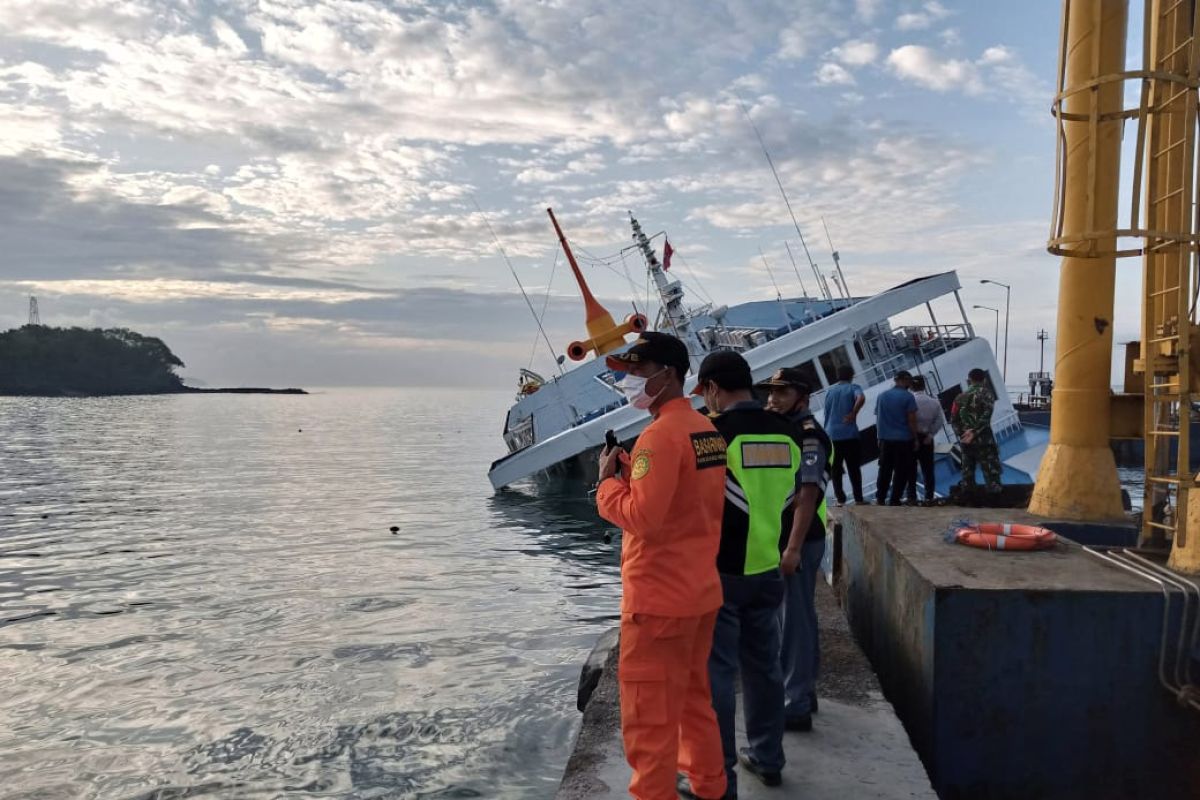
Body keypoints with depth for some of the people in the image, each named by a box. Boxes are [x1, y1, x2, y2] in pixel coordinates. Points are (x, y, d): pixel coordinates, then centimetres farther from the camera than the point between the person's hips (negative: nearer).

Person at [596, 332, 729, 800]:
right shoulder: (707, 429, 9)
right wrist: (632, 472, 8)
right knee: (694, 698, 22)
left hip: (659, 597, -9)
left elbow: (642, 517, -25)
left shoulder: (661, 434, -19)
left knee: (649, 714, 2)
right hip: (701, 590, 9)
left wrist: (609, 479, -9)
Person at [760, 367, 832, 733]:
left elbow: (808, 496, -24)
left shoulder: (808, 436, -17)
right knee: (797, 619, 18)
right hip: (781, 538, 10)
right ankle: (801, 692, 31)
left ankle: (796, 706, 5)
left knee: (794, 621, -3)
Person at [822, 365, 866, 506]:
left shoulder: (829, 391, 12)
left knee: (836, 469, 8)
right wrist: (853, 414, -14)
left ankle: (840, 499, 5)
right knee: (854, 469, 5)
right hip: (850, 434, -3)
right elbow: (861, 398, -24)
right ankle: (858, 499, 5)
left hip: (832, 435, 3)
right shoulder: (853, 387, 0)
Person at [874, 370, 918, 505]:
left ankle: (880, 498, 12)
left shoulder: (881, 396, 8)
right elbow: (912, 420, -9)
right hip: (903, 439, -4)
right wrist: (915, 439, -2)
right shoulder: (908, 396, -7)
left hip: (885, 439, 5)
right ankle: (894, 500, 2)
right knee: (901, 471, 3)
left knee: (885, 469, 13)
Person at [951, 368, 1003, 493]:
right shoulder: (986, 395, -3)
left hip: (966, 440, 4)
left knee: (967, 470, 11)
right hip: (983, 439, -4)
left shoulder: (960, 397, 8)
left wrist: (961, 433, 3)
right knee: (991, 470, -1)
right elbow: (985, 417, -15)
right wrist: (974, 431, -15)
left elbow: (954, 419, 4)